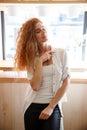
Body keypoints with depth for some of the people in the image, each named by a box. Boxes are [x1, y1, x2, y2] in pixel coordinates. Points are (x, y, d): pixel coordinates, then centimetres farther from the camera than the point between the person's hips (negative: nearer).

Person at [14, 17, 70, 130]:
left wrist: (51, 107, -9)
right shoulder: (30, 57, 1)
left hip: (53, 107, -1)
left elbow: (66, 82, -5)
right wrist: (40, 61, -13)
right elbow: (35, 86, -12)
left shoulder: (61, 53, -2)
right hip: (32, 107, 2)